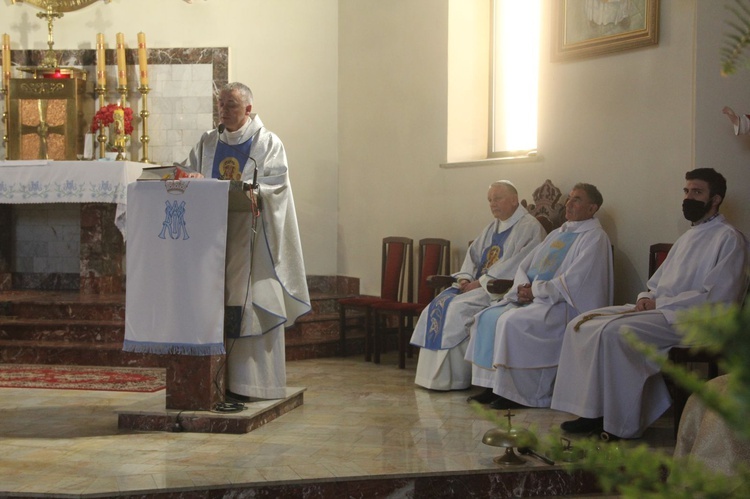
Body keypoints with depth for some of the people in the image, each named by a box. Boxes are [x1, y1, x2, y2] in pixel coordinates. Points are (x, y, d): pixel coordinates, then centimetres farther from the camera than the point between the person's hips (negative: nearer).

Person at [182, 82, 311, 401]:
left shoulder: (267, 143, 2)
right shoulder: (208, 142, 17)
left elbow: (275, 184, -9)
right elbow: (187, 174, 11)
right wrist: (192, 179, -11)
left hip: (250, 238, -4)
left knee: (249, 303, -6)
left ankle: (251, 381, -3)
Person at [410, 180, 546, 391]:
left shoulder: (529, 227, -8)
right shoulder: (493, 227, 20)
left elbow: (517, 265, -18)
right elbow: (473, 254, 18)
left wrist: (480, 282, -18)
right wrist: (465, 278, -3)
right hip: (477, 285, 9)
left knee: (458, 308, -26)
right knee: (440, 304, -11)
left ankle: (455, 379, -18)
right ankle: (436, 374, -11)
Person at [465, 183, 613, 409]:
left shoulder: (594, 237, -5)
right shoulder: (557, 234, 22)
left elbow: (574, 281, -17)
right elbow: (524, 266, 20)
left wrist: (535, 290, -15)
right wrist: (522, 287, -2)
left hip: (561, 305, -9)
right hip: (532, 298, 9)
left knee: (513, 322, -30)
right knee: (487, 317, -9)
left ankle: (517, 393, -21)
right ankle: (494, 385, -9)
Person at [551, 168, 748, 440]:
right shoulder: (688, 236, 23)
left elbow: (715, 298, -15)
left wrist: (658, 303, -14)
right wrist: (646, 297, 1)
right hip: (659, 309, 9)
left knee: (615, 331, -31)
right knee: (582, 324, -6)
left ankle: (623, 424, -20)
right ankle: (594, 411, -9)